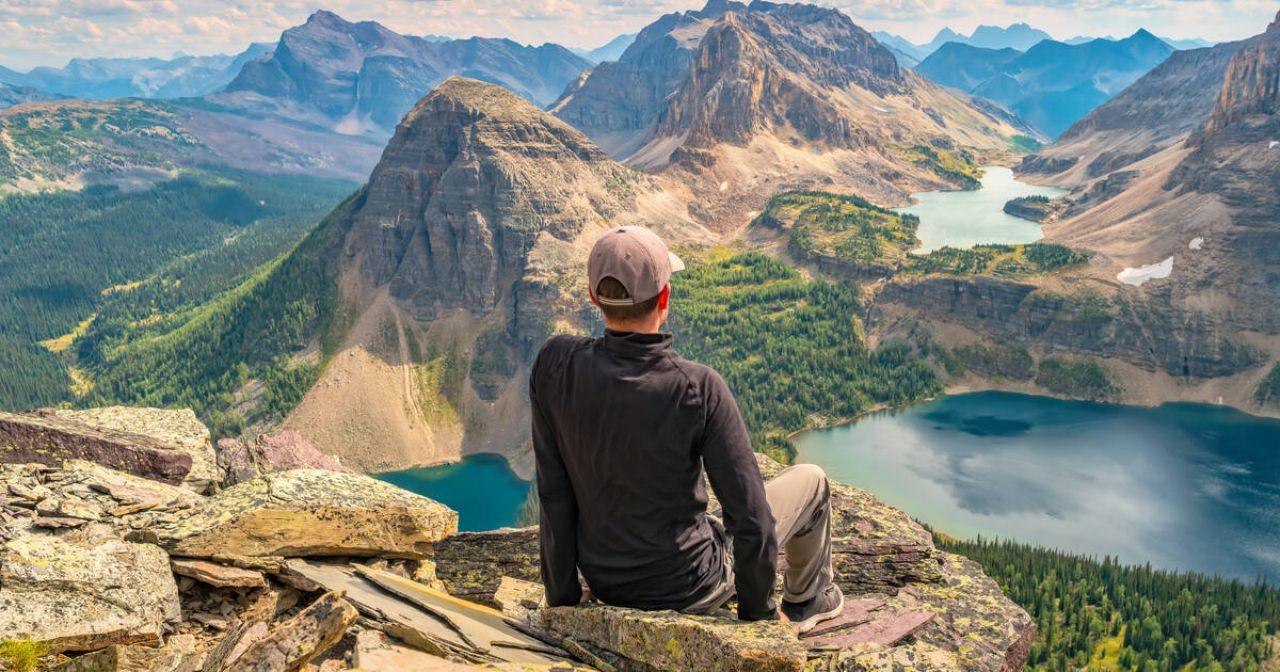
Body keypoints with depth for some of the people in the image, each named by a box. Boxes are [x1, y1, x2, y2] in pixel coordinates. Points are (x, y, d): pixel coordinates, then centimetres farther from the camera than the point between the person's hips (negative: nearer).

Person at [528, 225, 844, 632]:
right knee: (810, 481, 18)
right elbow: (751, 519, -24)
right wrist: (757, 610, -5)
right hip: (689, 588, -4)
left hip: (604, 582, 4)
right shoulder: (699, 388, -28)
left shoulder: (555, 365, -17)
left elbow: (553, 494, -10)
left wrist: (563, 600, 1)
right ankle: (808, 602, 44)